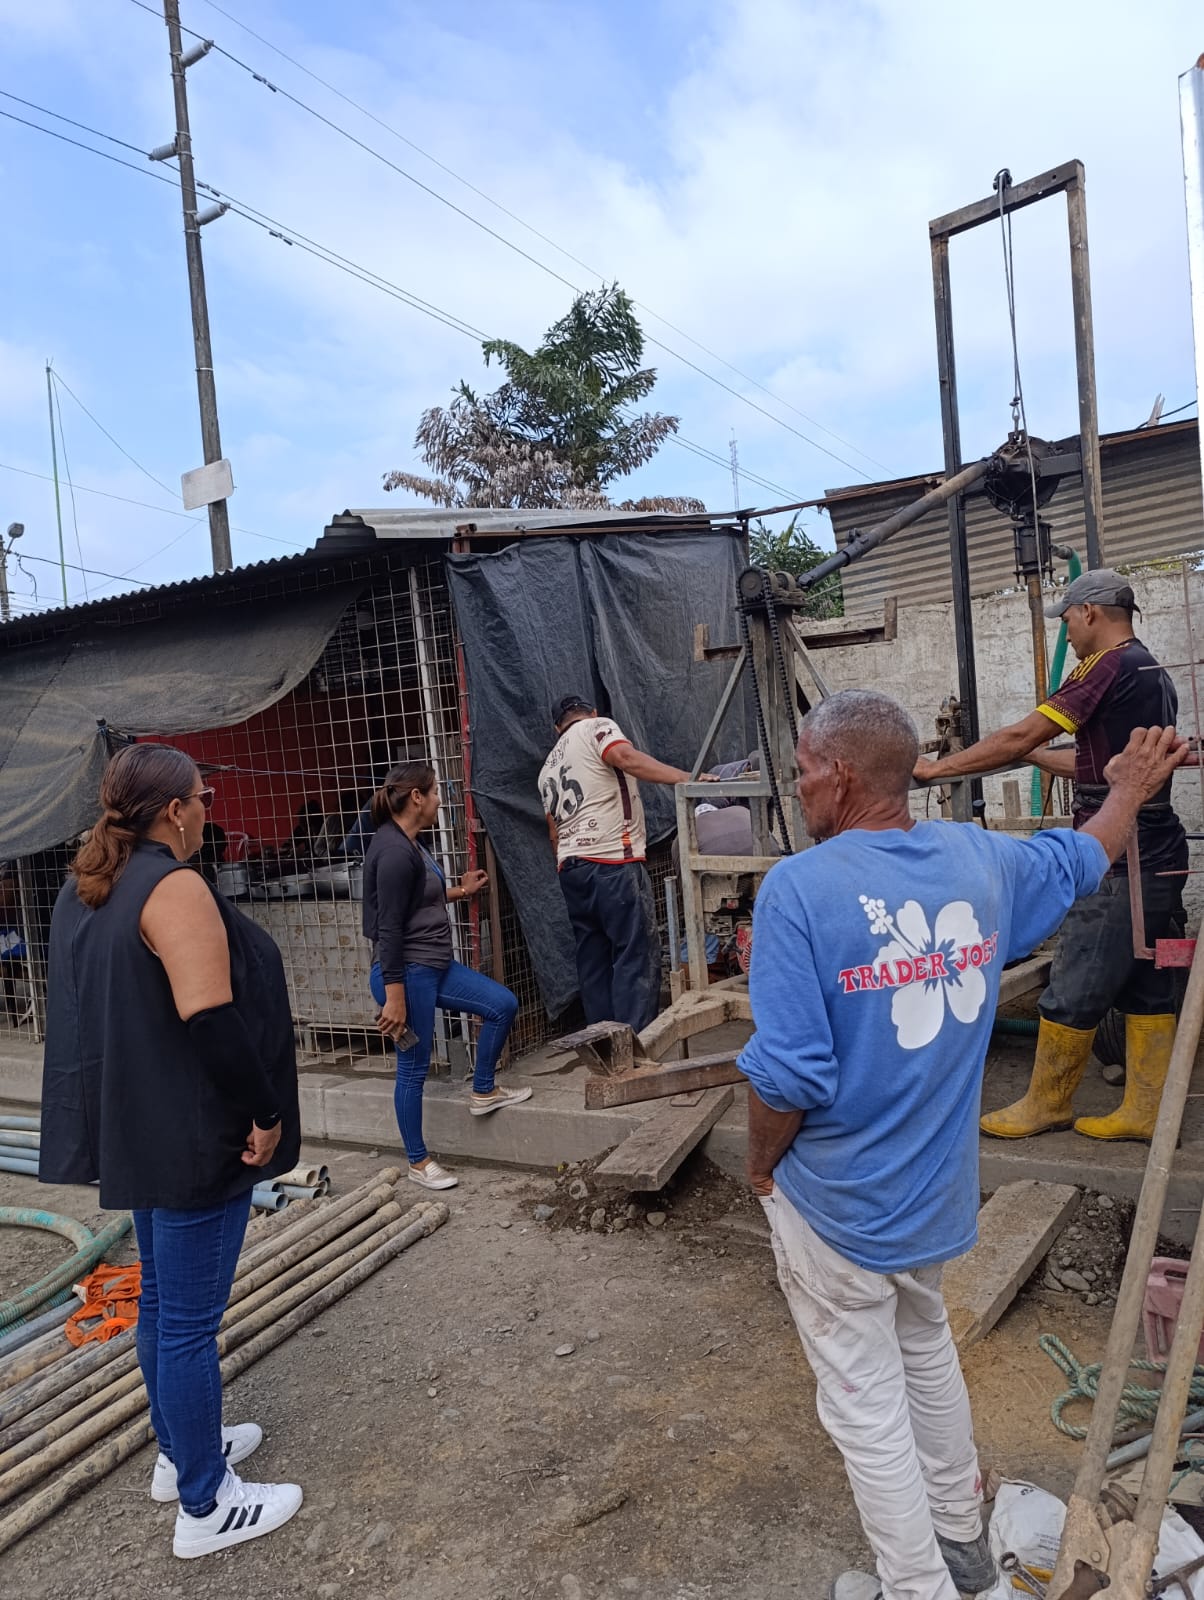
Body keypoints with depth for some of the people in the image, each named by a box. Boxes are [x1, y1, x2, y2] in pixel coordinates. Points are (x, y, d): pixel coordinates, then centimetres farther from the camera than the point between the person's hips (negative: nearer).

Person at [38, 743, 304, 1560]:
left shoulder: (86, 889, 8)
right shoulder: (174, 887, -21)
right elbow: (210, 1019, -28)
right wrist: (263, 1113, -17)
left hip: (139, 1128, 10)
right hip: (193, 1134, -10)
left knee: (162, 1297, 22)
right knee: (191, 1318, 2)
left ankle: (180, 1451, 40)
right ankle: (206, 1507, 17)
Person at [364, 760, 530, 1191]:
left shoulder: (409, 843, 9)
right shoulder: (394, 852, -21)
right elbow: (388, 928, -23)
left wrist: (459, 891, 30)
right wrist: (394, 997, -23)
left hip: (434, 966, 10)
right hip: (407, 973, -10)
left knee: (502, 1005, 11)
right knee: (414, 1068, 3)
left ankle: (483, 1092, 27)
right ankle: (418, 1163, 19)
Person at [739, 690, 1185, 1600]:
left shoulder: (799, 887, -24)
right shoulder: (979, 860, -5)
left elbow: (789, 1075, -26)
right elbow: (1081, 859, 17)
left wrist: (761, 1164, -6)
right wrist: (1130, 792, 37)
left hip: (838, 1203, -6)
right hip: (938, 1190, 7)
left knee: (864, 1398, 13)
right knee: (927, 1353, 29)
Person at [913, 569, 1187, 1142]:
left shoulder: (1110, 668, -13)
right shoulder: (1155, 674, 17)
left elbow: (1019, 737, -14)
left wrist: (939, 768, -5)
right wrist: (1031, 754, 29)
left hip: (1118, 864, -10)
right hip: (1161, 858, 10)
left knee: (1074, 992, 1)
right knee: (1147, 990, 13)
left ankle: (1045, 1104, 13)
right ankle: (1146, 1111, 20)